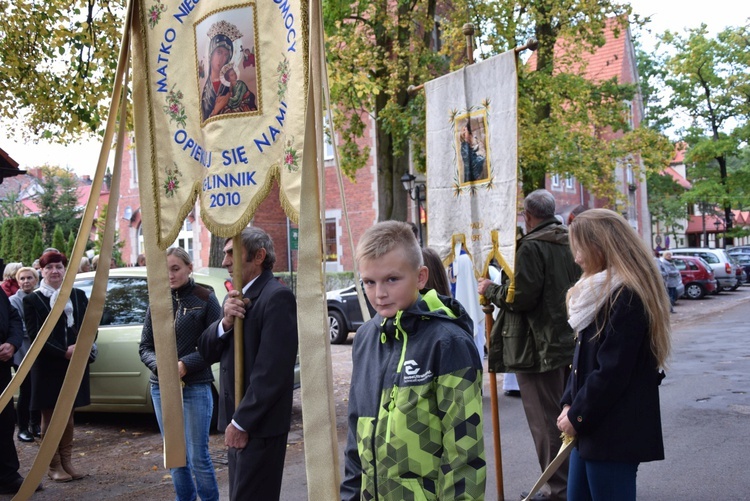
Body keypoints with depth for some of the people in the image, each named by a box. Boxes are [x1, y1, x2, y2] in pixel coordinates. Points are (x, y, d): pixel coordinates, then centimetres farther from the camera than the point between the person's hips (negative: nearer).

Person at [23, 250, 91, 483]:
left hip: (74, 364, 3)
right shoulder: (32, 300, -3)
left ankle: (67, 462, 20)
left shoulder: (78, 296, 7)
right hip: (47, 367, -3)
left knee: (67, 415, 11)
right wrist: (63, 352, -17)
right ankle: (54, 466, 13)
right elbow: (35, 335, -8)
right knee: (50, 417, 5)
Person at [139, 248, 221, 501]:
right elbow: (144, 346, 9)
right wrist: (159, 365, -11)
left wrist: (185, 365, -16)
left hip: (195, 387, -4)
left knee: (198, 456, -4)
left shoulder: (205, 299, -3)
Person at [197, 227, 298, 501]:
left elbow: (272, 371, -21)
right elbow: (206, 351, 9)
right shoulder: (235, 297, 12)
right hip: (237, 421, 9)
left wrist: (242, 422, -17)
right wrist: (225, 322, -10)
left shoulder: (277, 296, -16)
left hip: (260, 424, -9)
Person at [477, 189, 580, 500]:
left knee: (545, 421, 0)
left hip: (539, 348, -9)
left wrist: (490, 290, -5)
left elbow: (520, 298, -22)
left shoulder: (531, 247, -16)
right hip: (568, 343, 9)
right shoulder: (570, 244, 8)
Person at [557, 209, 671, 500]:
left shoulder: (628, 297, -18)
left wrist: (577, 417, -12)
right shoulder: (603, 290, 13)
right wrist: (569, 403, 5)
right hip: (590, 427, 9)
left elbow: (612, 373, -21)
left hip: (615, 432, -9)